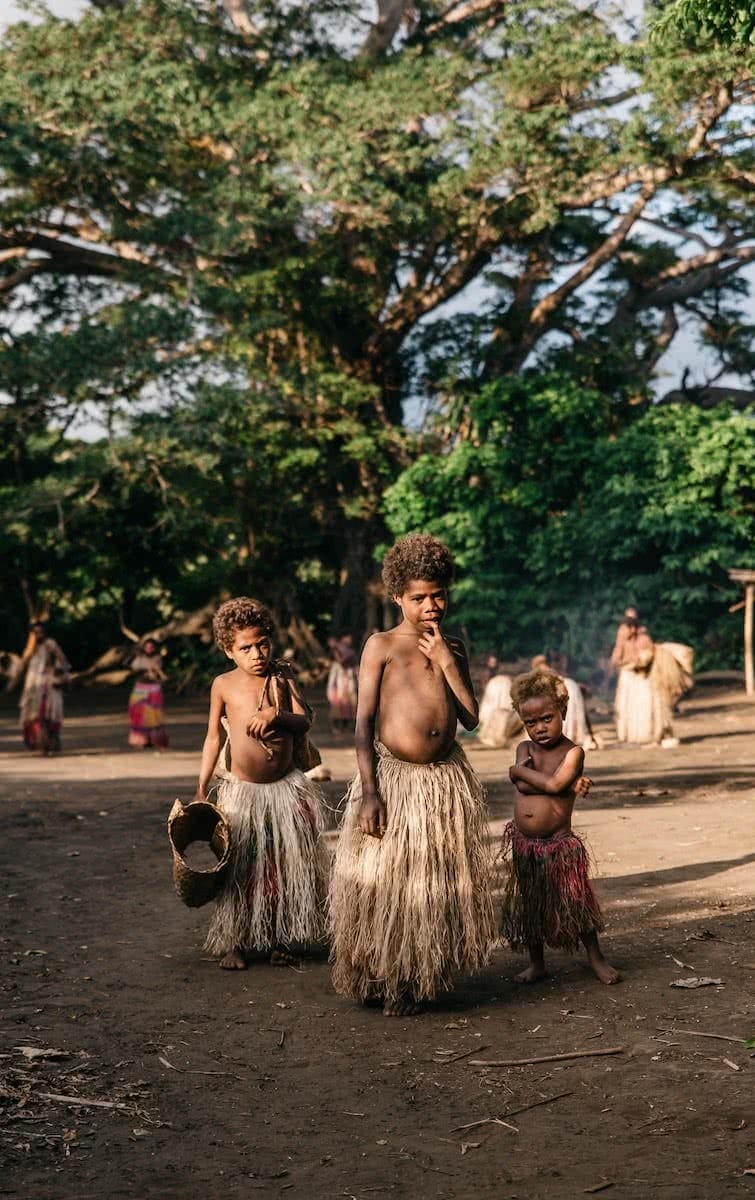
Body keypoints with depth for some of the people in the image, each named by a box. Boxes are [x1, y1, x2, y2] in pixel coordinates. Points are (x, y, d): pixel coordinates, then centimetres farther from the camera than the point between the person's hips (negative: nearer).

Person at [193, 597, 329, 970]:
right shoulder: (224, 685, -3)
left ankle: (278, 939, 20)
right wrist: (201, 788, -1)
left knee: (286, 867, 6)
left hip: (287, 786, 2)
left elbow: (304, 721, -8)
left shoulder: (283, 677, 1)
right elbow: (213, 738, 3)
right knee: (239, 869, 1)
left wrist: (275, 716, -28)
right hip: (240, 789, -2)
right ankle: (233, 943, 13)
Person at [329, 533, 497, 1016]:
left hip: (448, 779, 4)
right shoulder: (382, 646, -1)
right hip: (393, 777, -4)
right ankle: (378, 981, 14)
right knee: (382, 886, -1)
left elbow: (471, 718, 4)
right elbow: (364, 722, -6)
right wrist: (369, 791, -14)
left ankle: (419, 982, 20)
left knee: (438, 888, 7)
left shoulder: (453, 648, 12)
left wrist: (447, 661, -5)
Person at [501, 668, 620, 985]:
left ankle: (596, 959, 17)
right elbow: (522, 784, -16)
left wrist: (521, 770, -11)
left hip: (559, 843, -4)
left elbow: (553, 783, -25)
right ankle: (536, 963, 27)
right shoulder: (524, 748, 2)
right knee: (529, 906, 13)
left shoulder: (573, 752, -11)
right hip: (523, 843, 5)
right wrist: (570, 783, -23)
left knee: (576, 902, 0)